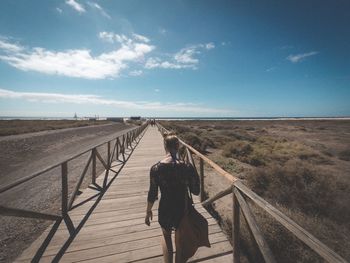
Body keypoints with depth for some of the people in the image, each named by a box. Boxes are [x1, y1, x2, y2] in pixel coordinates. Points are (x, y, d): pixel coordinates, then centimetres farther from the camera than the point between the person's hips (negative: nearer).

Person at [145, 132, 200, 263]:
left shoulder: (156, 168, -19)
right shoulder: (187, 168, -20)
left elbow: (152, 194, -10)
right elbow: (195, 192, -8)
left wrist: (148, 211, 7)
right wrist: (195, 176, 7)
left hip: (165, 210, 0)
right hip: (183, 211, 0)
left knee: (166, 237, 33)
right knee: (180, 244, 27)